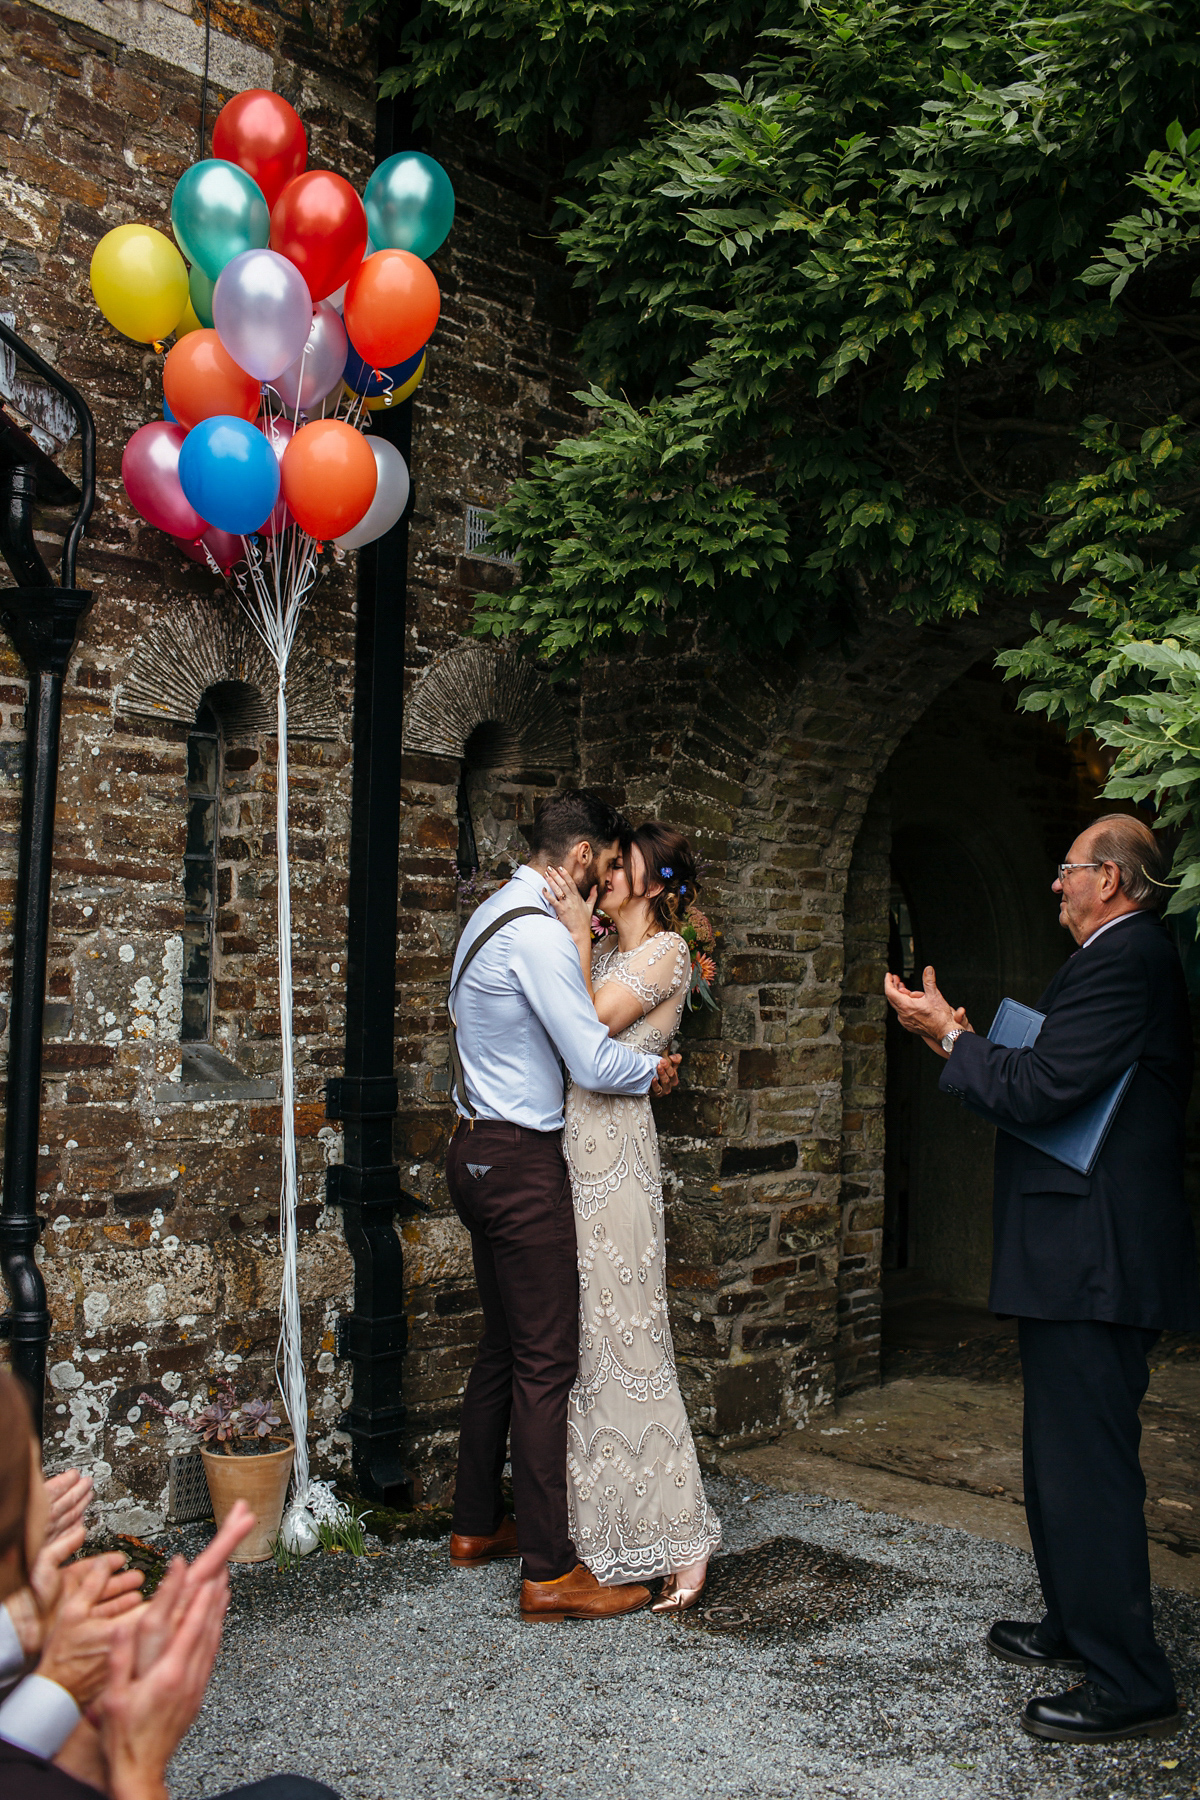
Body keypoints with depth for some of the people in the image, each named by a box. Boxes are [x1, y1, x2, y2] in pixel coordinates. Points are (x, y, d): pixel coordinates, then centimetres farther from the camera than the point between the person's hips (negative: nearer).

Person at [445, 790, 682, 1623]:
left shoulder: (496, 914, 14)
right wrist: (656, 1067, 0)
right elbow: (596, 1063, -20)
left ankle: (477, 1526, 30)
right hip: (521, 1160, -10)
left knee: (503, 1348, 18)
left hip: (482, 1151, 10)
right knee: (546, 1361, -5)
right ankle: (552, 1572, 2)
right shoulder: (539, 934, -18)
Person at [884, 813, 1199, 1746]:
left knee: (1086, 1467, -3)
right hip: (1088, 1257, 11)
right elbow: (1062, 1087, 17)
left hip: (1092, 1262, -11)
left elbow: (1040, 1091, -25)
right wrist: (968, 1048, 13)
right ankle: (1078, 1627, 35)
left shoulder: (1125, 961, -18)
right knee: (1064, 1456, 21)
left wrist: (951, 1034, -11)